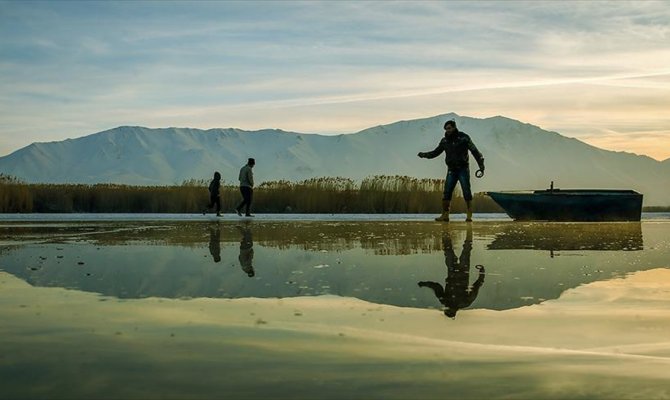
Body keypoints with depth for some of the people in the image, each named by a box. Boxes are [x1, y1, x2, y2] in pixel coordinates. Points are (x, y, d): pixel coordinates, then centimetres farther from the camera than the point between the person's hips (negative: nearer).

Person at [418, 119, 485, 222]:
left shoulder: (464, 138, -6)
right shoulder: (445, 141, 6)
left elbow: (474, 151, -5)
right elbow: (436, 152, 15)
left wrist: (481, 164, -11)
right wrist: (424, 155, -1)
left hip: (463, 169, -4)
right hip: (451, 170, 4)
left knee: (466, 192, -7)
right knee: (446, 192, -5)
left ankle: (469, 215, -2)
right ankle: (445, 215, -2)